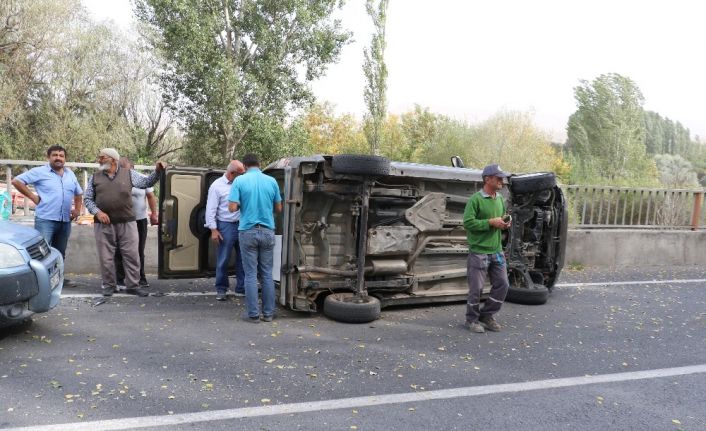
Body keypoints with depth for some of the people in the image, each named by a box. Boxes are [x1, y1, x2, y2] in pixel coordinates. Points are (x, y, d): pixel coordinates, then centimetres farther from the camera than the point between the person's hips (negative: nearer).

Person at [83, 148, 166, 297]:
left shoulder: (129, 174, 7)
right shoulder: (95, 177, 9)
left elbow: (146, 182, 3)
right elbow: (87, 199, 9)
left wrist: (157, 171, -14)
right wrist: (97, 212, -7)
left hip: (127, 223, -1)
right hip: (103, 224, 1)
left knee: (131, 255, 1)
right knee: (106, 257, 6)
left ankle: (132, 286, 10)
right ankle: (109, 286, 19)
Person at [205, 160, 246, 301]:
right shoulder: (217, 186, -3)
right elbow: (211, 209, -5)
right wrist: (213, 230, -9)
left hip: (242, 225, 4)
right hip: (226, 226, -4)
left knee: (242, 259, 9)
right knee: (223, 260, 3)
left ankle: (242, 288, 20)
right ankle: (221, 289, 15)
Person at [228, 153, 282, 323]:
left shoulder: (240, 181, -5)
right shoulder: (271, 181, 2)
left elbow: (232, 208, -11)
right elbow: (278, 208, 8)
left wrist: (243, 204, 10)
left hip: (248, 232, -2)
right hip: (267, 232, 2)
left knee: (251, 274, 3)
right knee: (267, 274, 10)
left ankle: (253, 314, 6)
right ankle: (268, 313, 14)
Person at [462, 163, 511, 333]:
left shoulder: (500, 198, 11)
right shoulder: (476, 199, -13)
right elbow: (468, 222, -20)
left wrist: (505, 223, 2)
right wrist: (491, 222, -21)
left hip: (496, 251, 7)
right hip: (479, 251, -7)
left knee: (502, 284, 8)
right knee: (476, 288, 2)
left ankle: (487, 315, 25)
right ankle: (472, 319, 20)